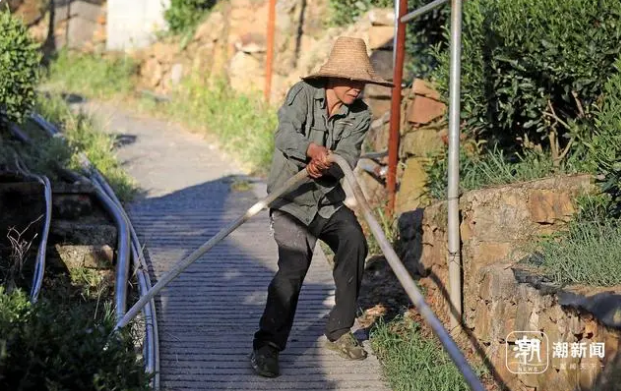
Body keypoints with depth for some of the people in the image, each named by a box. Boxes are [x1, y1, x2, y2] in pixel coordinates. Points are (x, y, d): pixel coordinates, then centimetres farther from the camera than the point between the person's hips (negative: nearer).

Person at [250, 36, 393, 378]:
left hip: (329, 199, 4)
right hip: (290, 199, -4)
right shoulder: (303, 94, -9)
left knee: (354, 242, -21)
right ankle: (266, 347, -12)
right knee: (294, 265, -22)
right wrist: (312, 149, -47)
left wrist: (326, 166, -37)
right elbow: (285, 134, -26)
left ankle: (339, 332, -5)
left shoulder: (359, 116, -1)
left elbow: (347, 157, -14)